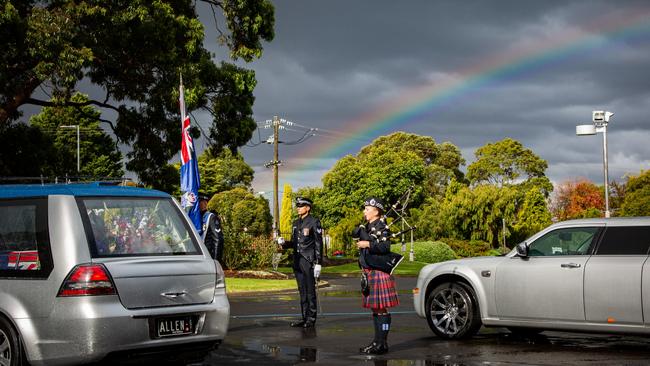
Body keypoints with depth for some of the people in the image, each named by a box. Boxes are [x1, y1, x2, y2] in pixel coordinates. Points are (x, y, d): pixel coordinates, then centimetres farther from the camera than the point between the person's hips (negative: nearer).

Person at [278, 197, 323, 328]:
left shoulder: (314, 222, -7)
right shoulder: (296, 223, 15)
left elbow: (319, 244, -9)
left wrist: (318, 263, -14)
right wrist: (284, 243, -1)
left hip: (309, 261, -7)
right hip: (297, 262, 7)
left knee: (310, 290, -2)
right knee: (302, 291, 11)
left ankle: (311, 319, 4)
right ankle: (305, 318, 16)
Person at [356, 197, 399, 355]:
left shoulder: (381, 227, -11)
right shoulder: (367, 227, 16)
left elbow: (385, 247, -22)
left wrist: (367, 244, -21)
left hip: (379, 273, -9)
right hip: (369, 272, 9)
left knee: (381, 308, -6)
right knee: (374, 308, 13)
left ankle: (382, 343, -3)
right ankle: (377, 341, 20)